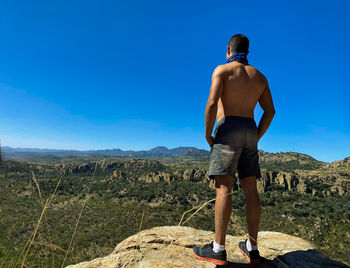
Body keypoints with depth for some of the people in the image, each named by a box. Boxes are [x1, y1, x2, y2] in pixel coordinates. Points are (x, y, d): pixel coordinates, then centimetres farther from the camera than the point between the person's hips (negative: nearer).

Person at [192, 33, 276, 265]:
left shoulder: (222, 70, 2)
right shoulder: (260, 76, 20)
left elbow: (212, 104, -13)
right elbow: (270, 110, 14)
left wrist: (208, 135, -4)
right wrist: (256, 137, 17)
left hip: (228, 129, -6)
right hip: (250, 132, 6)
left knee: (224, 187, -10)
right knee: (251, 189, 3)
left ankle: (218, 249, -6)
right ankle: (252, 248, 11)